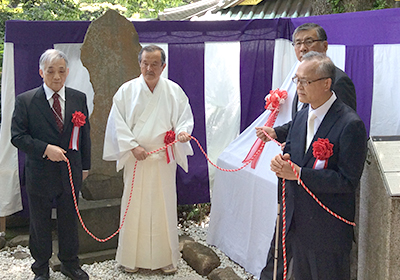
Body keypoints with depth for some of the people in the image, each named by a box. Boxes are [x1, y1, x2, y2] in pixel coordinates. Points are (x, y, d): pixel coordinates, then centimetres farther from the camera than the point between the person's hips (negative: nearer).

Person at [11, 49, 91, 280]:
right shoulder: (25, 101, -7)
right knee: (40, 223, 12)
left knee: (70, 220, 15)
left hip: (71, 173, 2)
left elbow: (85, 134, 8)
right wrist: (45, 149, -21)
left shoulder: (79, 99, 2)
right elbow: (17, 136, -9)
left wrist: (85, 166, 8)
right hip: (40, 174, -2)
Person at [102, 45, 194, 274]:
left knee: (164, 206, 6)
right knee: (134, 206, 5)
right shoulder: (127, 90, 0)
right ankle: (132, 257, 20)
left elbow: (185, 117, 6)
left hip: (164, 159, 1)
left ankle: (166, 257, 20)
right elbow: (118, 122, -1)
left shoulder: (174, 91, 3)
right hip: (136, 158, -1)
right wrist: (132, 146, -11)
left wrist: (183, 131, -16)